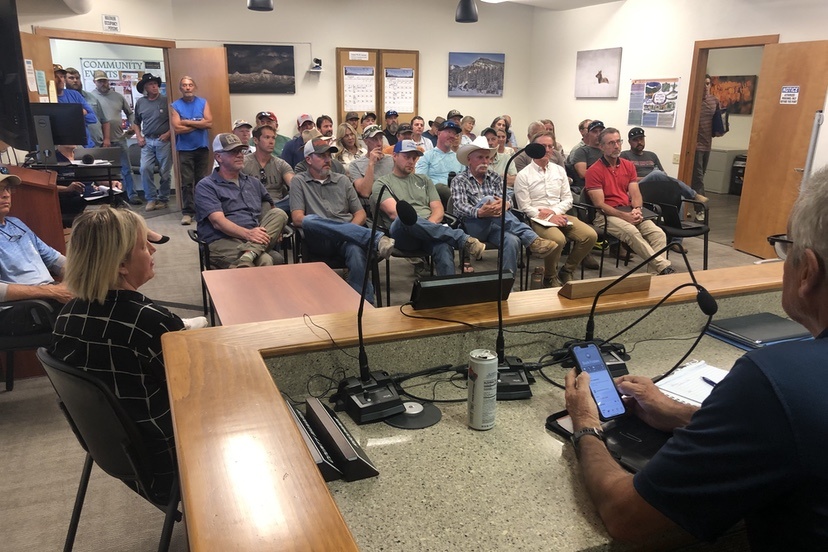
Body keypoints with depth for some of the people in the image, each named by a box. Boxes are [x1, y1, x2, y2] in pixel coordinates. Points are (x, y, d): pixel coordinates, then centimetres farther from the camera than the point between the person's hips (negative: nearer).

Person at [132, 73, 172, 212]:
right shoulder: (140, 102, 10)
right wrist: (139, 137, 6)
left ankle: (163, 199, 15)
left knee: (164, 172, 2)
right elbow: (136, 122, 20)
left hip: (164, 140, -3)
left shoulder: (166, 100, -1)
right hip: (147, 141, 3)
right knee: (145, 168, -10)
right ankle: (151, 199, 1)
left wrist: (168, 134, -10)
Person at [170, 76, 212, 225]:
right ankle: (187, 212, -1)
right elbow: (177, 128, -11)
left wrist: (188, 122, -9)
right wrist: (199, 124, -7)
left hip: (202, 147, 2)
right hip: (185, 149, -2)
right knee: (187, 182, -4)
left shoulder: (203, 103, 6)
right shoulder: (175, 105, 0)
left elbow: (209, 123, -7)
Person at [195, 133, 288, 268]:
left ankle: (249, 254, -37)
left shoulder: (254, 183, 25)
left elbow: (271, 213, 27)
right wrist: (247, 233, -26)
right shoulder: (206, 186, 4)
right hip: (222, 242, -7)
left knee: (279, 214, -23)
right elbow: (217, 221, -10)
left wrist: (275, 230, 2)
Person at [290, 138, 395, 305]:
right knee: (310, 220, -37)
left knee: (356, 250, -36)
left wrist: (347, 230, -3)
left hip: (346, 239, 2)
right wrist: (317, 225, -14)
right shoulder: (299, 181, 15)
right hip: (319, 241, -1)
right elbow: (297, 218, 3)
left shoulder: (342, 180, 23)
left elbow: (360, 213, 18)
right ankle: (377, 239, -44)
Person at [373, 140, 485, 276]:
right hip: (402, 234, -3)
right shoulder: (382, 183, 13)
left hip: (431, 232, 3)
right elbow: (394, 213, -4)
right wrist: (421, 224, -15)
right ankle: (464, 239, -38)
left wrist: (428, 226, -8)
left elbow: (439, 210, 14)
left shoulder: (423, 180, 26)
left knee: (444, 248, -35)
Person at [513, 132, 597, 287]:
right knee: (558, 239, -35)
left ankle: (566, 271, 4)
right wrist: (548, 217, -17)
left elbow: (568, 199, 11)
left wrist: (554, 211, -9)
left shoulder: (559, 170, 12)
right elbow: (525, 208, -7)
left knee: (590, 235, -16)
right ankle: (550, 277, -8)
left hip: (559, 215, 5)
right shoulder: (523, 175, -3)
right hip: (537, 219, -5)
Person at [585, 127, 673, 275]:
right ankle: (664, 268, -34)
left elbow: (635, 194, 10)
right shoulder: (594, 171, -3)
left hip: (630, 212, 6)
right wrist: (624, 216, -18)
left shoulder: (628, 166, 15)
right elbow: (599, 204, -10)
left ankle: (657, 273, -23)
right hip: (607, 214, -6)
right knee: (632, 232, -35)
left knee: (658, 233, -19)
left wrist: (637, 210, -13)